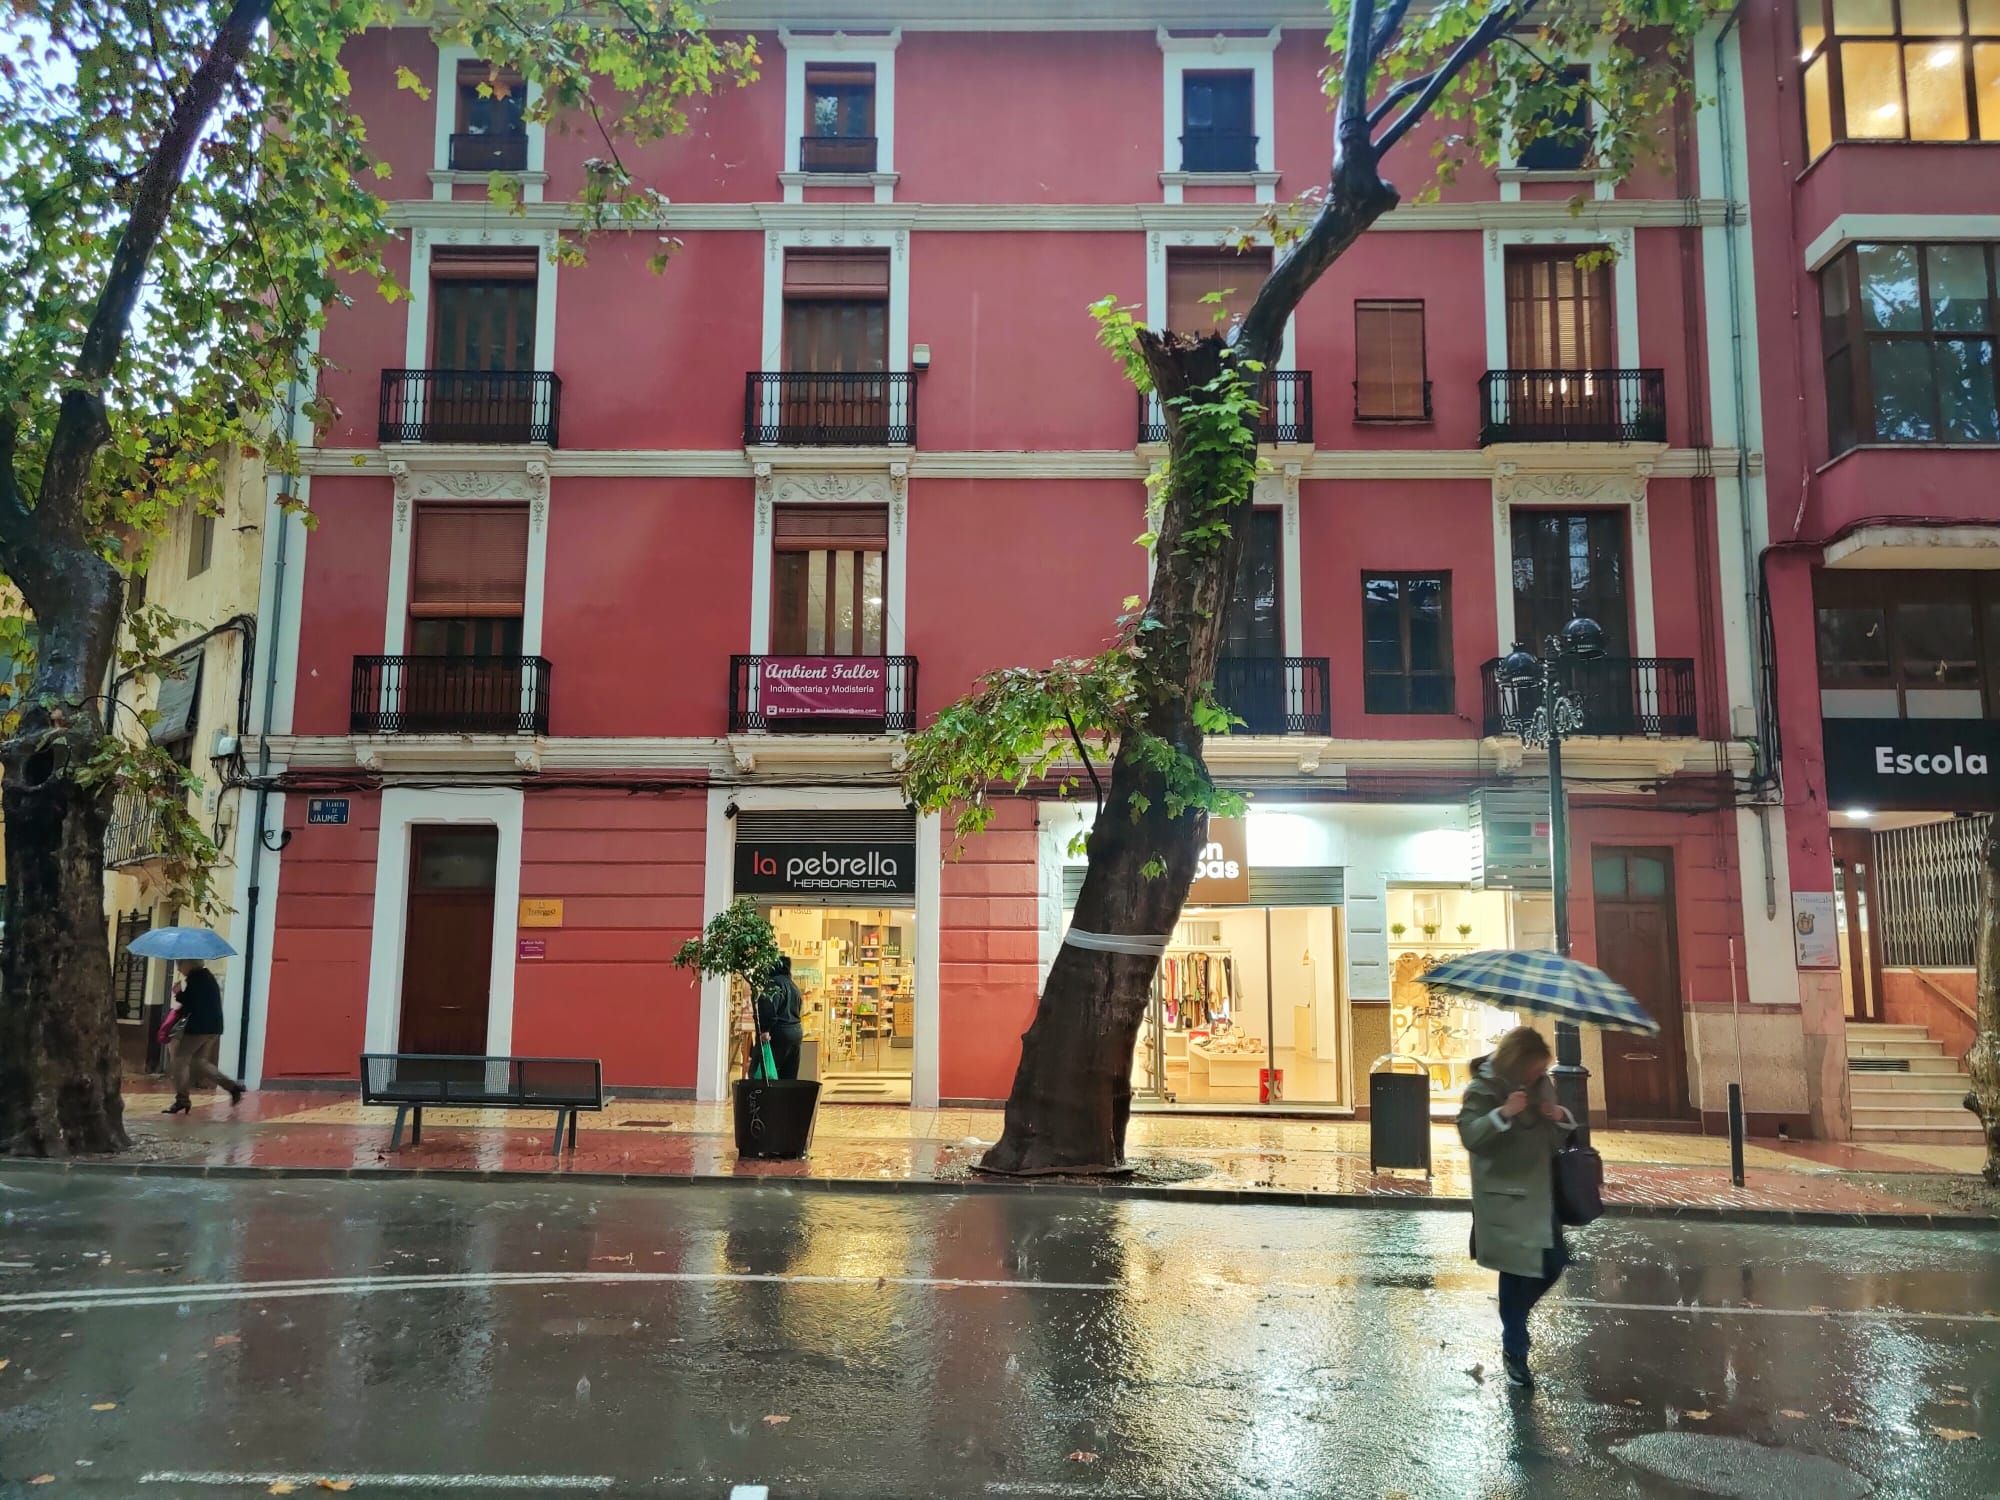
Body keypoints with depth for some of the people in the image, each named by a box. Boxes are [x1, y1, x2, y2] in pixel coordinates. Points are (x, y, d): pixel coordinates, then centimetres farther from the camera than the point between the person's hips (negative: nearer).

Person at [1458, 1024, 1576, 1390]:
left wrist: (1560, 1118, -6)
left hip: (1540, 1194, 7)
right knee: (1517, 1272, -2)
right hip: (1505, 1198, -7)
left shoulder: (1541, 1084, 7)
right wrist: (1503, 1114, -35)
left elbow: (1556, 1137, 17)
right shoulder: (1483, 1089, -13)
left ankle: (1513, 1317, 35)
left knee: (1554, 1264, 10)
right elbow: (1470, 1136, -22)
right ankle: (1514, 1353, 13)